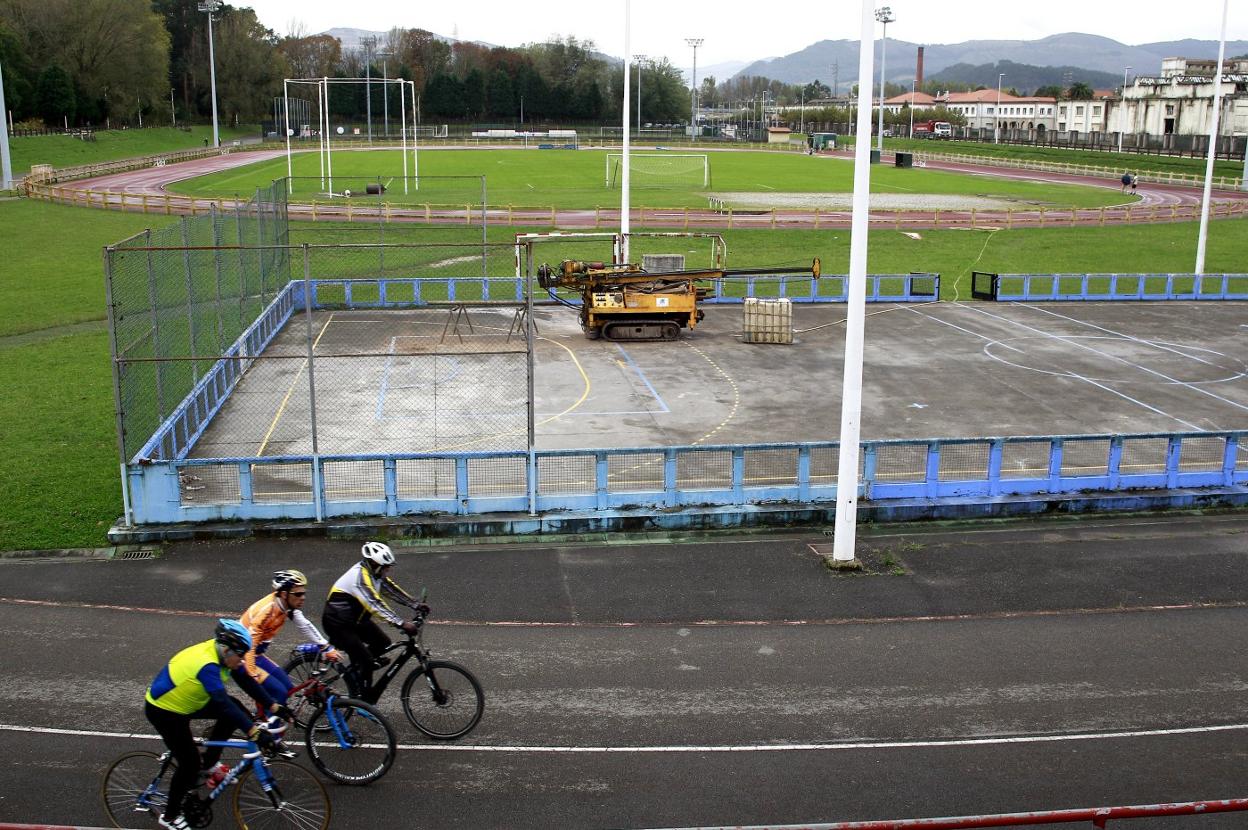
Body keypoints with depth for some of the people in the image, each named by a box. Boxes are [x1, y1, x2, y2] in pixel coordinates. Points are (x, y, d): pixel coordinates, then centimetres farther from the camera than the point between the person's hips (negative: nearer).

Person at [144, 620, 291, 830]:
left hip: (184, 701, 8)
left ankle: (208, 762, 13)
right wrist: (254, 731, -49)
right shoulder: (205, 664, -36)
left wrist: (274, 706, -11)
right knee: (190, 764, -5)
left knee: (235, 712, -2)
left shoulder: (223, 653, -11)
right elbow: (222, 703, -44)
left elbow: (247, 682, -4)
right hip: (163, 710, -8)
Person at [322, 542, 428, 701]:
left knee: (383, 644, 1)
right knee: (365, 658, -14)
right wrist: (402, 623, -46)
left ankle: (356, 670, 19)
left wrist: (416, 605, -10)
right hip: (337, 622, -9)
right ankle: (364, 700, -1)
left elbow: (393, 590, 1)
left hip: (356, 619, 9)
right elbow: (375, 604, -40)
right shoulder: (360, 576, -31)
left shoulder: (375, 573, -3)